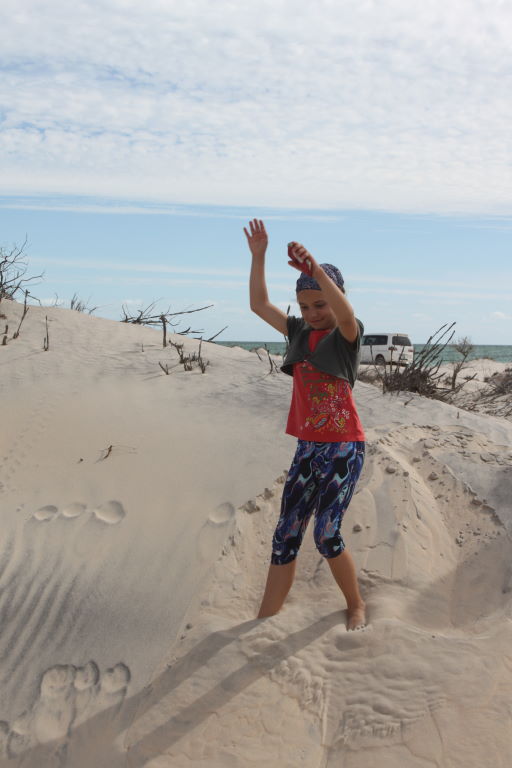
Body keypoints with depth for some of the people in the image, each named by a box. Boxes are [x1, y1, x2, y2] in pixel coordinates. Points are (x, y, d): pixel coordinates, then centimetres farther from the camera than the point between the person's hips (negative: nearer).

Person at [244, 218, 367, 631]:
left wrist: (315, 268, -43)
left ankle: (356, 605, 20)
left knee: (326, 535, -6)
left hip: (344, 449, -6)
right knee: (286, 536, 5)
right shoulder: (300, 331, 10)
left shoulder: (348, 334, -7)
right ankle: (265, 620, 13)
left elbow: (346, 314, -31)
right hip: (308, 449, 6)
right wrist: (258, 256, 1)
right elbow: (259, 304, 11)